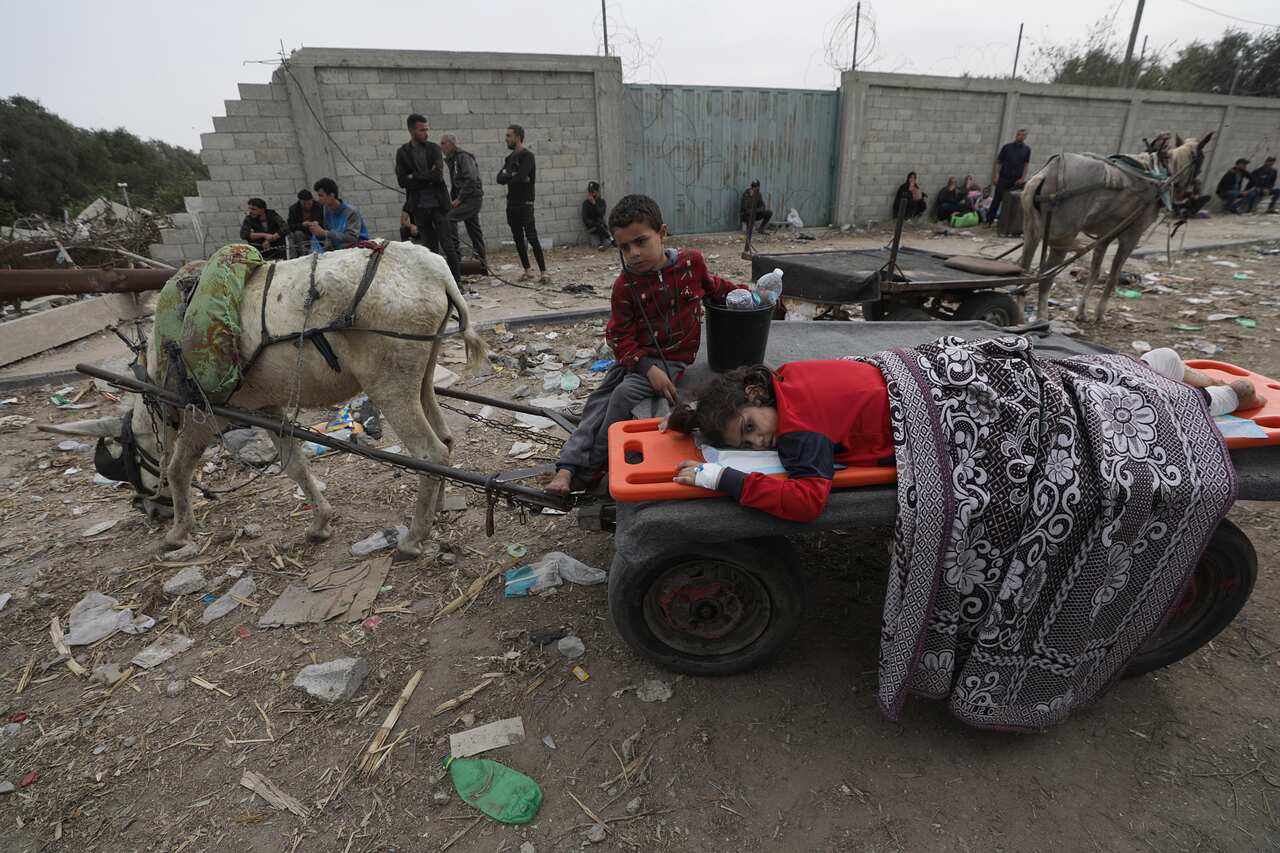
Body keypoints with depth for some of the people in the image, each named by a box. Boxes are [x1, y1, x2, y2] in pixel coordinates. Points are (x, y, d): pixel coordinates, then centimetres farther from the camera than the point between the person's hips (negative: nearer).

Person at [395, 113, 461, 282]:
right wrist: (428, 178, -10)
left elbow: (439, 175, -11)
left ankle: (457, 279, 2)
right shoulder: (402, 152, 4)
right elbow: (401, 180, -5)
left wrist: (415, 176, -9)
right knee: (429, 247, 7)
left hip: (438, 203, -1)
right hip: (419, 206, 1)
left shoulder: (434, 148, 3)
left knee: (446, 243, -3)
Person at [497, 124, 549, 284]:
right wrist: (512, 175, -12)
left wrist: (507, 177, -3)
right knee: (518, 239, 7)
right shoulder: (510, 158, 17)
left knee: (532, 238, -12)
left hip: (525, 204, -8)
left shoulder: (527, 156, -7)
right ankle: (527, 271, 14)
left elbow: (521, 177, -20)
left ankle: (543, 272, -12)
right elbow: (500, 178, 6)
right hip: (512, 203, 8)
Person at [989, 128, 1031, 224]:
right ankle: (989, 220, -2)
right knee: (996, 199, -5)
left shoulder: (1027, 150, 8)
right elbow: (998, 162, 3)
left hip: (1017, 180, 2)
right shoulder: (1007, 147, 5)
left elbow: (1026, 165, 5)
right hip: (1003, 178, -2)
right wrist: (994, 176, -5)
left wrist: (1023, 178, -6)